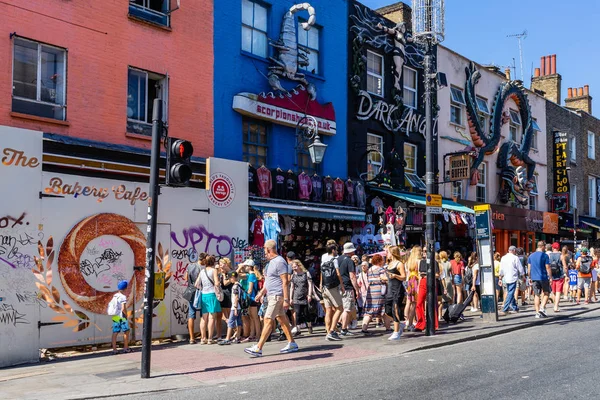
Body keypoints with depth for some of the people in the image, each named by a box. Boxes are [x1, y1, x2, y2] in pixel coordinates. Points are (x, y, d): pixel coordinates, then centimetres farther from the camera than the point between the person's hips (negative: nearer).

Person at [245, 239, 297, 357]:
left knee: (268, 320, -11)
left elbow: (285, 282, -20)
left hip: (277, 296, -10)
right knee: (282, 319, 13)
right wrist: (261, 293, 22)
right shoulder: (272, 262, 16)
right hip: (272, 295, 10)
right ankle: (292, 344, 20)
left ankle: (258, 348, -12)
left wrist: (286, 299, -22)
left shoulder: (279, 262, -16)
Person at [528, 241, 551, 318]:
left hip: (534, 278, 4)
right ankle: (542, 308, -5)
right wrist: (550, 277, -3)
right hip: (543, 277, -4)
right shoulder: (545, 255, -7)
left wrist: (530, 278, 16)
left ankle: (537, 312, 4)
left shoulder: (531, 256, 8)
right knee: (546, 293, 11)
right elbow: (548, 268, -9)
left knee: (536, 295, 6)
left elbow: (529, 268, 9)